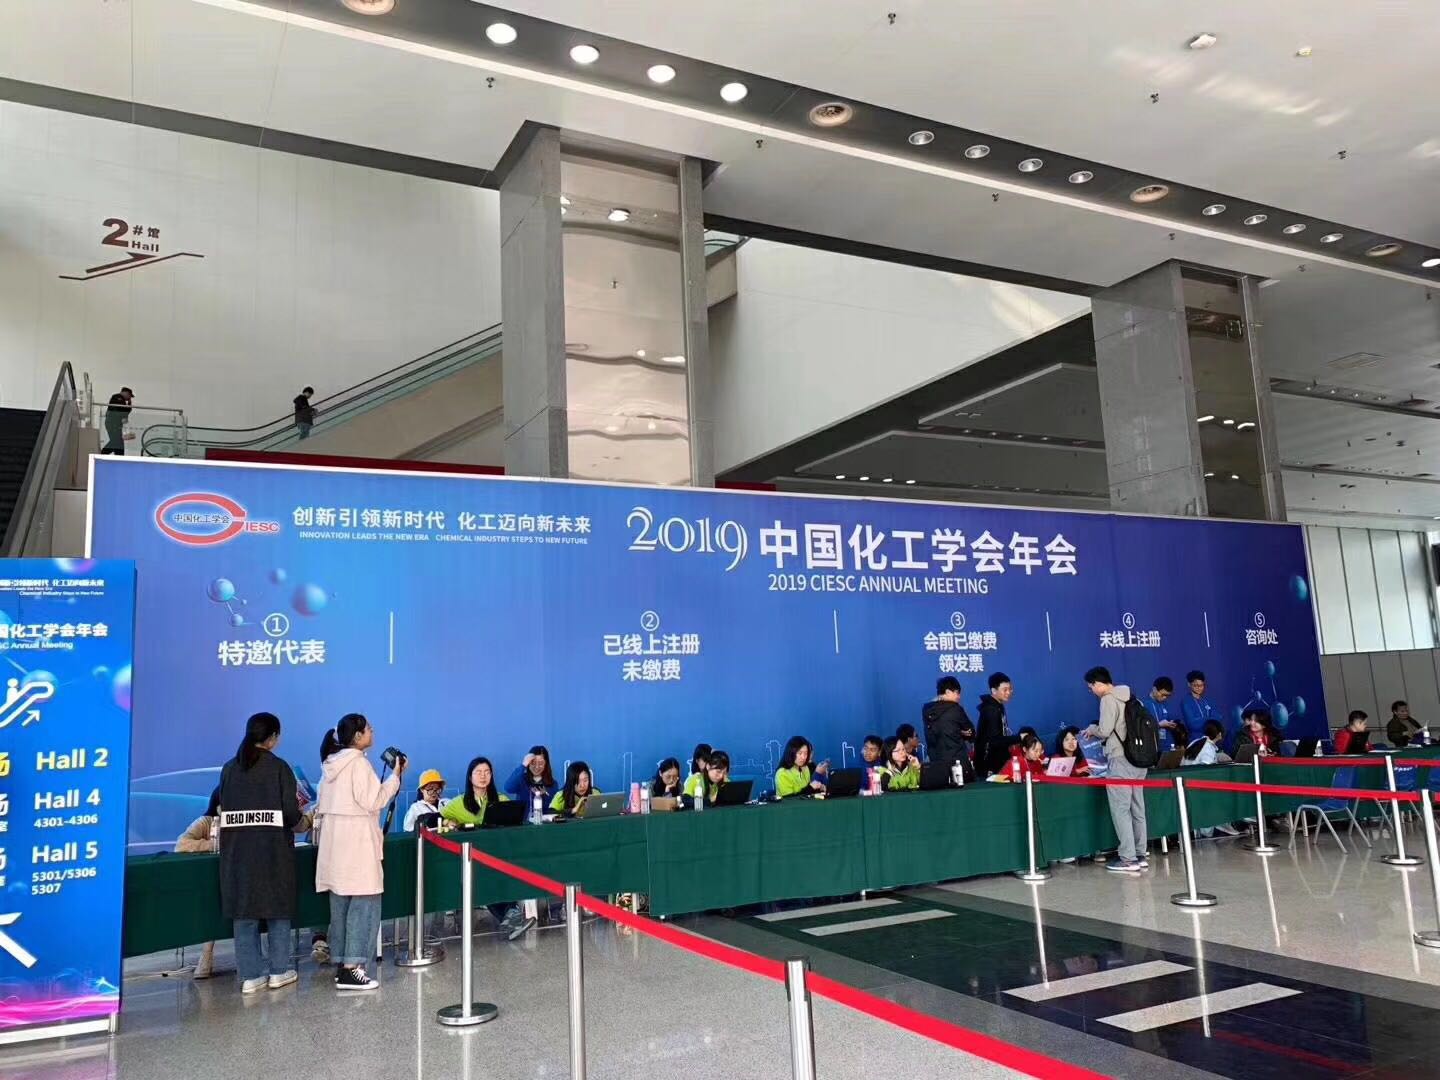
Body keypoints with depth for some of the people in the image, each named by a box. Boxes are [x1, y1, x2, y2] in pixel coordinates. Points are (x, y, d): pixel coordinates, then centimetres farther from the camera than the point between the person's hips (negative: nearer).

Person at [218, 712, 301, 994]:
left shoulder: (229, 768, 3)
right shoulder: (279, 768, -8)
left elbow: (223, 807, 3)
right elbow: (291, 814, -11)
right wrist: (298, 807, 10)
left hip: (236, 850, 3)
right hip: (273, 849, -3)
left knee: (243, 910, 8)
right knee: (277, 907, 10)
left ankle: (251, 974, 11)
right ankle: (279, 971, 15)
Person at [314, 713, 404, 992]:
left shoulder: (331, 764, 12)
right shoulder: (358, 762, -13)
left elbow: (322, 805, 15)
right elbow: (372, 801, -15)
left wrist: (320, 825, 20)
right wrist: (396, 776, -9)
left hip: (334, 840, 9)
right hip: (356, 840, -9)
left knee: (340, 904, 12)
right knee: (363, 904, -5)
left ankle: (341, 965, 16)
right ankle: (351, 969, -7)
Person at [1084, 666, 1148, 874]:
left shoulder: (1108, 699, -10)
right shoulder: (1130, 698, 15)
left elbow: (1104, 731, -16)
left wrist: (1091, 729, 6)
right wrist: (1098, 734, 19)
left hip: (1120, 760, -8)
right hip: (1138, 758, 9)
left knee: (1120, 810, -5)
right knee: (1137, 809, 11)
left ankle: (1128, 859, -6)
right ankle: (1141, 856, 15)